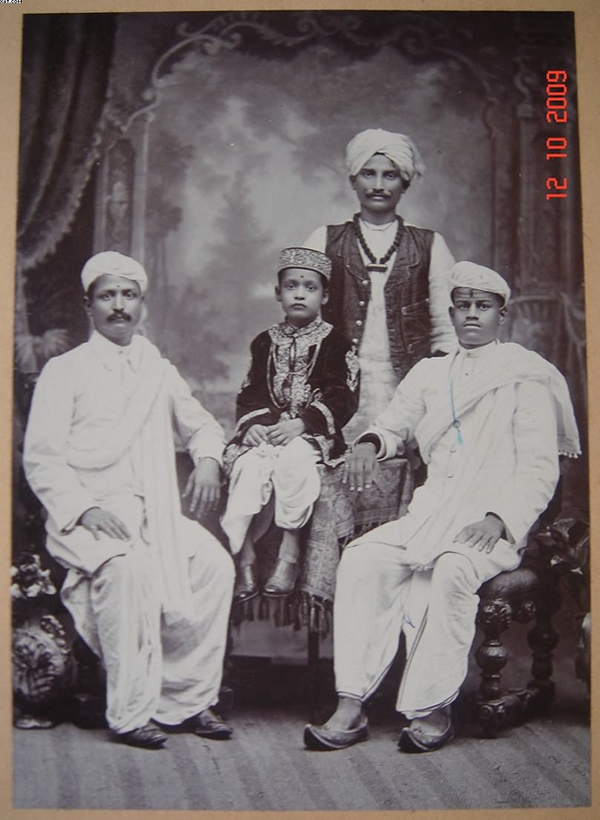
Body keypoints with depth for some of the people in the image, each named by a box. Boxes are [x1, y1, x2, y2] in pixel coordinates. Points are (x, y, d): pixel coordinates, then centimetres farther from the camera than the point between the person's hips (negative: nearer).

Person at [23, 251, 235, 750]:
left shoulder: (159, 371, 19)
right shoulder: (64, 372, 5)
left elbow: (202, 425, 30)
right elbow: (42, 461, -2)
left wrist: (208, 459, 5)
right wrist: (88, 508, -18)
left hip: (156, 512, 5)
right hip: (87, 517, -4)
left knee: (214, 563, -21)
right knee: (130, 566, -35)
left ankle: (187, 701, -8)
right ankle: (130, 713, -21)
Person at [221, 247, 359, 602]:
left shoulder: (335, 343, 7)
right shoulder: (265, 342, 19)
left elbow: (342, 398, -3)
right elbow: (250, 393, 14)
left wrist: (301, 424, -16)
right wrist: (252, 423, -8)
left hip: (311, 432, -3)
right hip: (263, 430, 3)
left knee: (293, 458, -35)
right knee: (249, 464, -28)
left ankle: (290, 553, -25)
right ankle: (245, 559, -25)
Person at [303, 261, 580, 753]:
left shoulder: (527, 375, 5)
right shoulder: (430, 374, 20)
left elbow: (540, 468, -1)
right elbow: (394, 426, 29)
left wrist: (501, 519, -17)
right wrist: (371, 442, 4)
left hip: (494, 526, -4)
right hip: (430, 514, 5)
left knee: (451, 570, -35)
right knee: (362, 559, -21)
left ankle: (434, 710, -21)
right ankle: (351, 708, -21)